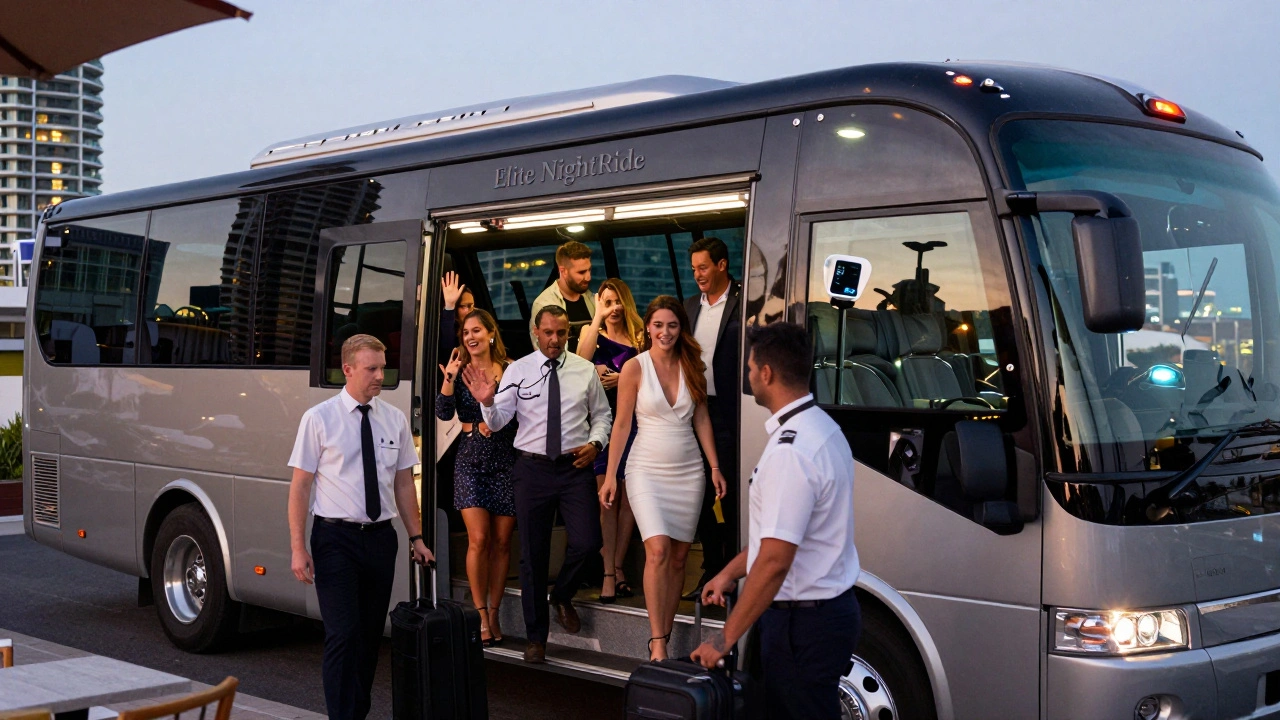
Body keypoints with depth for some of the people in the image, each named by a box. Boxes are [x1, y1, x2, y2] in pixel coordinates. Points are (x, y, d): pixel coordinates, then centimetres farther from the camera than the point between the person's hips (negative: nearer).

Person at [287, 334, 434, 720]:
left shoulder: (395, 420, 6)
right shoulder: (319, 419, -5)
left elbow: (404, 483, 11)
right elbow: (300, 485, -5)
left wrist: (416, 537, 7)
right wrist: (298, 548, -10)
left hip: (380, 537, 4)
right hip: (336, 538, -4)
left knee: (371, 633, 11)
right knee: (344, 634, -10)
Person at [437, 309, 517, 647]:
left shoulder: (510, 371, 2)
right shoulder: (459, 371, 4)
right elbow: (444, 412, -9)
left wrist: (483, 425, -7)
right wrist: (449, 378, -20)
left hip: (505, 462, 0)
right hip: (471, 462, 0)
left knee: (501, 542, 3)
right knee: (478, 539, -8)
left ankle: (494, 613, 15)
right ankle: (481, 616, 2)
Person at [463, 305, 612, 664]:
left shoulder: (585, 370, 5)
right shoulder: (518, 370, 1)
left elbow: (602, 414, 14)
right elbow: (497, 422, -4)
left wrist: (595, 443, -4)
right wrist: (487, 402, -25)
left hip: (576, 466, 0)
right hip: (533, 468, 0)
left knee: (586, 542, -15)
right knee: (533, 553, 8)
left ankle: (562, 597, 19)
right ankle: (536, 637, 22)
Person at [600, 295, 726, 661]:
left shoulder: (691, 366, 6)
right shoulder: (635, 367, -4)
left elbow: (701, 418, 10)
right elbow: (622, 424, -3)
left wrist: (715, 467, 5)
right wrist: (610, 476, -5)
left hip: (688, 471, 4)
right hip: (648, 469, -4)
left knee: (679, 557, 4)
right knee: (658, 550, -17)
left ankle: (665, 636, 12)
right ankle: (657, 641, -13)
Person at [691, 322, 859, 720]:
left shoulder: (791, 452, -24)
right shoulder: (824, 429, 9)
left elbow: (775, 560, -25)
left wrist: (725, 638, -18)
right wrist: (730, 573, 22)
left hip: (803, 622, -10)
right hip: (830, 607, 10)